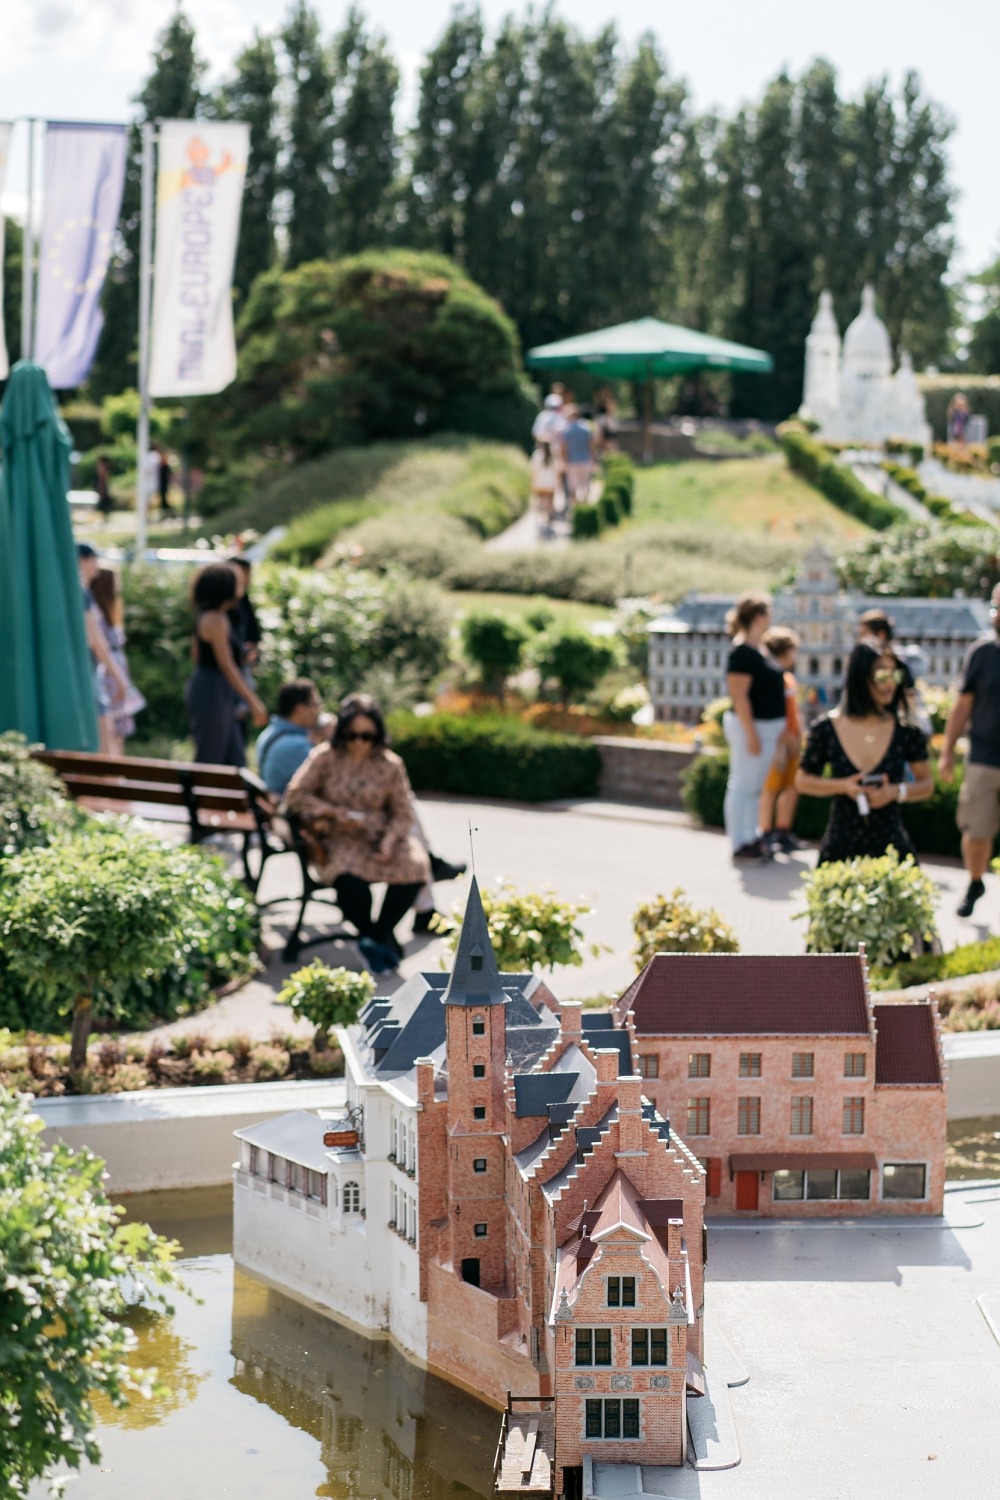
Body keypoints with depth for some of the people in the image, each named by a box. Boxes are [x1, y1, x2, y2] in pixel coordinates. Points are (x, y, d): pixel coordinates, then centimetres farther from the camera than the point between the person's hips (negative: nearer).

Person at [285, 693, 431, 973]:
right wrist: (335, 813, -10)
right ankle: (376, 939, -5)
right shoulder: (325, 758, 0)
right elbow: (296, 795, -1)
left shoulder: (390, 765, 4)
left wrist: (389, 841, -14)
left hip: (379, 839, 3)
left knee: (414, 864, -28)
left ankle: (378, 936, -7)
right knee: (349, 877, -36)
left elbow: (403, 813, 5)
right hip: (337, 841, -3)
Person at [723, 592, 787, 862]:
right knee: (742, 786, -4)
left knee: (755, 787, 16)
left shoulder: (757, 651, 13)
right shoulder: (742, 653, -18)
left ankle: (753, 838, 24)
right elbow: (739, 695, -22)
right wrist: (751, 734, -24)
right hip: (750, 727, -10)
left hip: (767, 728, 10)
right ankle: (740, 845, 0)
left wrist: (778, 728, 22)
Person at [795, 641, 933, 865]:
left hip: (891, 848, 0)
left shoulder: (906, 731, 1)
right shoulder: (827, 729, -1)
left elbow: (926, 784, 11)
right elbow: (803, 781, 8)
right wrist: (843, 786, -9)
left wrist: (896, 792, -9)